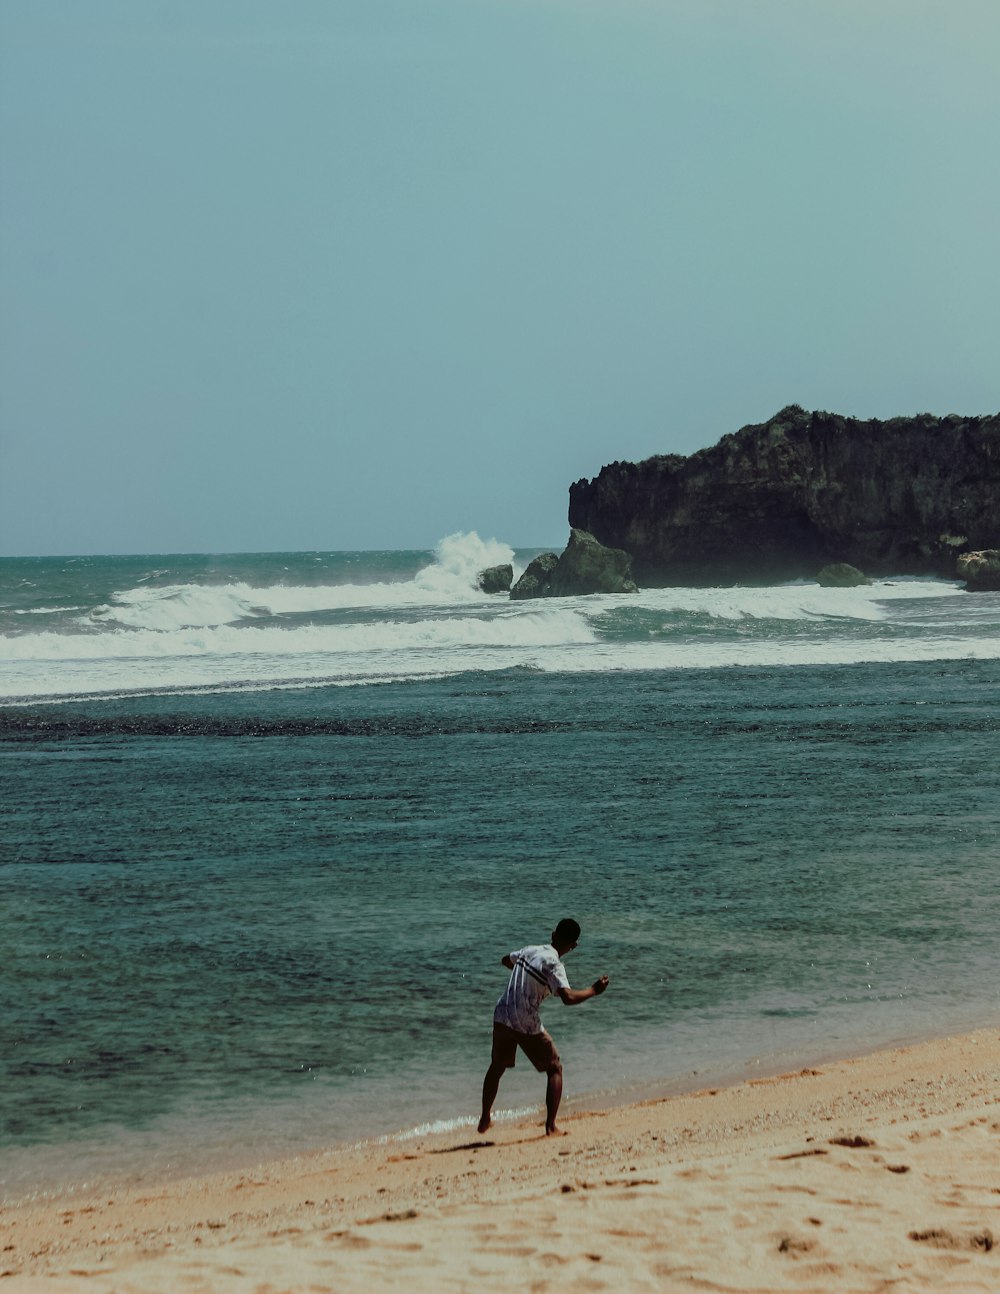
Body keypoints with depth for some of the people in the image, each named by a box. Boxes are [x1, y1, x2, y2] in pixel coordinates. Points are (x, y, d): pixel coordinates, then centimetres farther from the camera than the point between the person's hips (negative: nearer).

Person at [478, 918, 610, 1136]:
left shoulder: (529, 950, 6)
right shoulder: (553, 964, -15)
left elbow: (505, 960, 28)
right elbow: (569, 997, -28)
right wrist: (593, 991, -12)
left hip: (502, 1017, 6)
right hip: (527, 1026, -6)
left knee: (497, 1067, 26)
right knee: (555, 1069, 11)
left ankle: (485, 1119, 34)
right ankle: (551, 1126, 3)